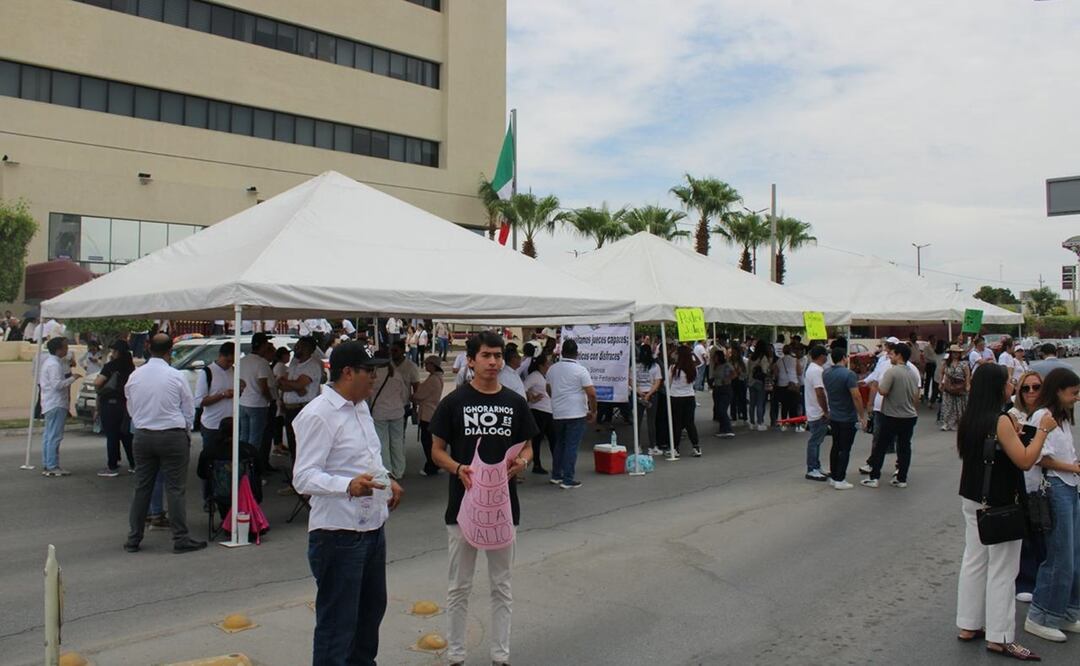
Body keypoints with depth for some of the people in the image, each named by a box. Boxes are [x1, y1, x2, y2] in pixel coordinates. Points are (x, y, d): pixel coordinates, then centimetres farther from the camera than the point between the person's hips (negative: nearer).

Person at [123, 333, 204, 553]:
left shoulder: (134, 376, 1)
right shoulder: (176, 376, -11)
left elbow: (131, 409, 11)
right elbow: (189, 410, -2)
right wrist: (186, 432, 13)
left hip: (142, 436, 4)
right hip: (172, 436, -4)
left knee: (142, 488, 12)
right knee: (175, 489, 0)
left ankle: (133, 539, 19)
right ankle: (180, 539, 3)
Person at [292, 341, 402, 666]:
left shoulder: (360, 406, 11)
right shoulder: (318, 415, -18)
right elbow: (303, 477, -24)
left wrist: (386, 481, 14)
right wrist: (348, 486, -38)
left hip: (372, 526, 9)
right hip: (338, 533, -9)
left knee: (372, 608, 23)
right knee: (337, 624, 1)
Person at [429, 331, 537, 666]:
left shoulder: (515, 403, 3)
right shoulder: (453, 402, -4)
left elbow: (527, 447, 10)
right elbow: (437, 450, 1)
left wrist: (521, 461, -13)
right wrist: (458, 468, -19)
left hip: (504, 503, 2)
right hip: (463, 503, -2)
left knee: (502, 586, 12)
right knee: (459, 587, 9)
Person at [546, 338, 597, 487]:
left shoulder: (552, 369, 6)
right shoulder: (580, 370, -11)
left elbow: (549, 389, 20)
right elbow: (591, 393, -15)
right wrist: (593, 411, -3)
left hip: (557, 413, 5)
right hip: (576, 413, -5)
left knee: (559, 443, 19)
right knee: (572, 446, -1)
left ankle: (556, 475, 25)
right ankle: (568, 480, -1)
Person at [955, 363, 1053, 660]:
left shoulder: (969, 420, 5)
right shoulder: (1001, 420, -19)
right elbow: (1025, 460, -19)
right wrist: (1043, 430, -10)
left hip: (973, 499, 8)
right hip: (999, 503, -8)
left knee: (974, 561, 14)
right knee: (1002, 569, 2)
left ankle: (969, 625, 22)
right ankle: (999, 637, 10)